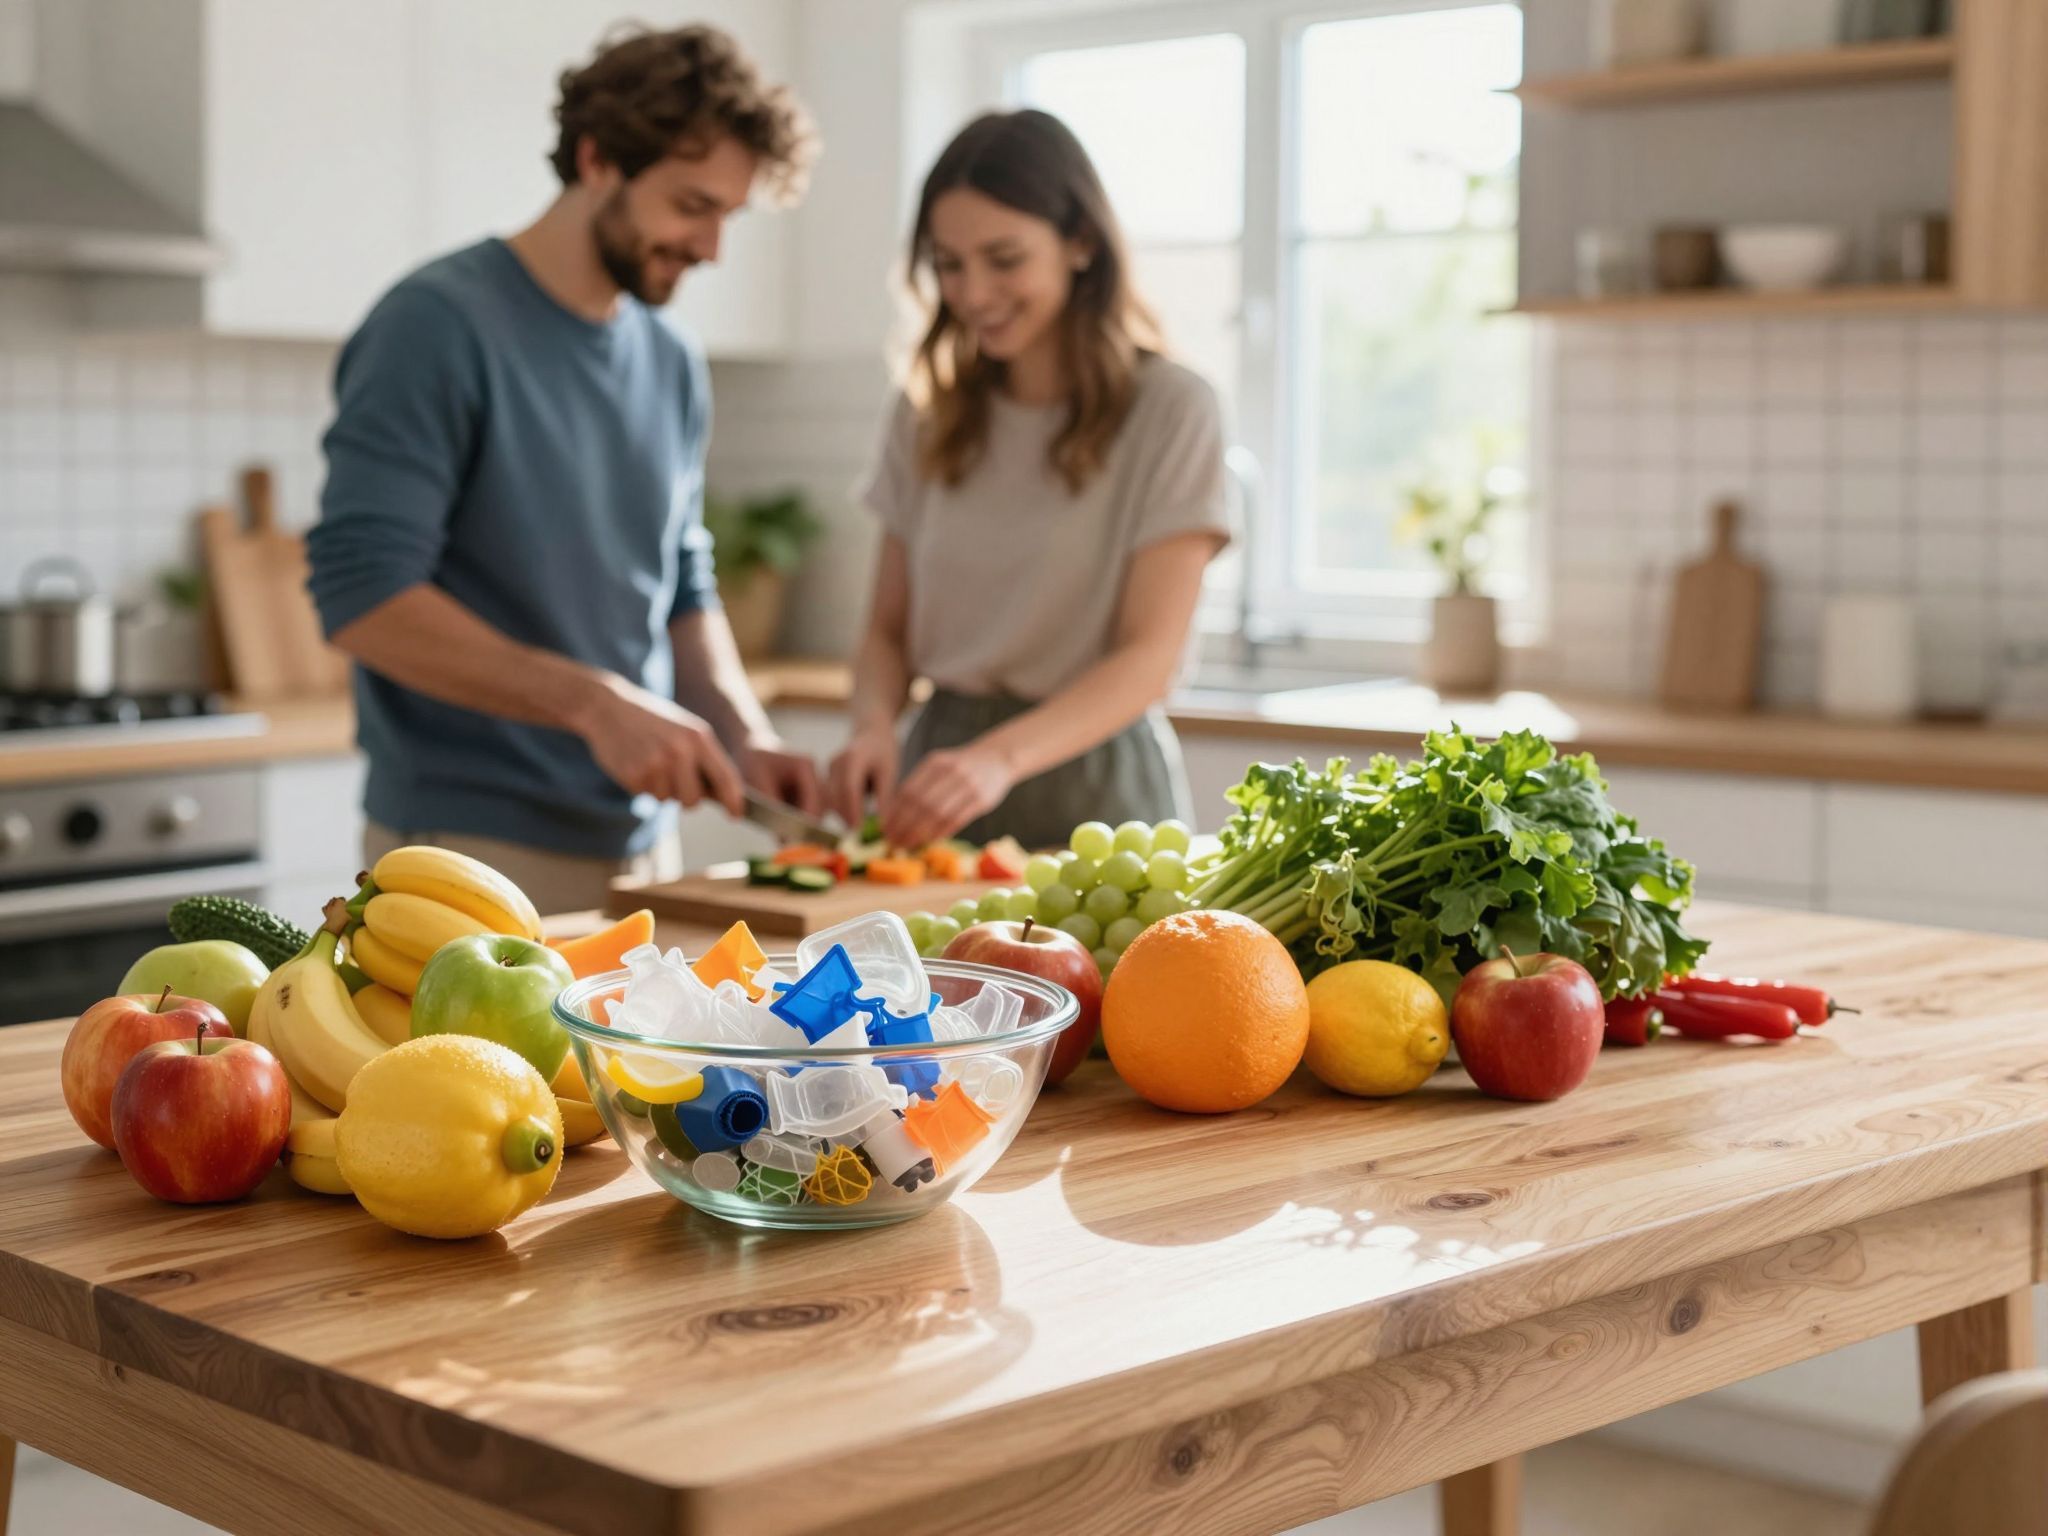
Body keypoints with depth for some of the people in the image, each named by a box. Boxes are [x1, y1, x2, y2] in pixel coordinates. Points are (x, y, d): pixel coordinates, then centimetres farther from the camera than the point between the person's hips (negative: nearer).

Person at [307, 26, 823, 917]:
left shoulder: (673, 369, 10)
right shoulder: (439, 325, -12)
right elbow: (362, 595, -19)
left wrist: (744, 735, 1)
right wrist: (593, 700, -24)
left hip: (639, 843, 7)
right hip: (473, 848, -7)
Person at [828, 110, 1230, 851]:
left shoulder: (1171, 412, -5)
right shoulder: (927, 418, 10)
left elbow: (1151, 656, -12)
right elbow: (888, 631, 12)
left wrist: (1001, 758, -27)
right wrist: (874, 726, -11)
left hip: (1095, 782, -4)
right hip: (944, 757, 4)